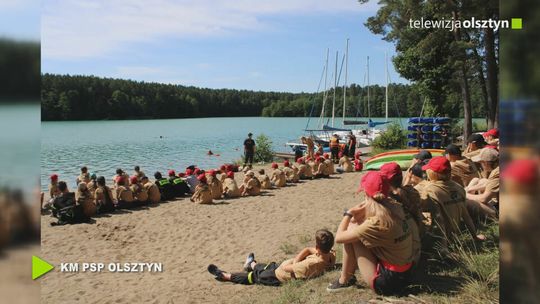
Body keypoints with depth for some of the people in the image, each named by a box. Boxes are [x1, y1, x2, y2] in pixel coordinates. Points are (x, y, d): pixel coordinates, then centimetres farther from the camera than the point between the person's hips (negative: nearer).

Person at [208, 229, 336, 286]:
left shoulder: (310, 265, -41)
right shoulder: (331, 256, -20)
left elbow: (286, 268, -29)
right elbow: (307, 250, -9)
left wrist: (293, 262, -10)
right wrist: (296, 262, -19)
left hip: (278, 276, -6)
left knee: (255, 275, 15)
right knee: (268, 267, 31)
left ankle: (225, 276, 37)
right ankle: (252, 264, 64)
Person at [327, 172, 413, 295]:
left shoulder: (376, 223, -26)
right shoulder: (395, 207, -5)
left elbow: (338, 237, -14)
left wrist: (348, 213, -4)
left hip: (387, 281, -8)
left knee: (351, 231, -6)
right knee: (356, 230, 11)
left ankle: (345, 280, 10)